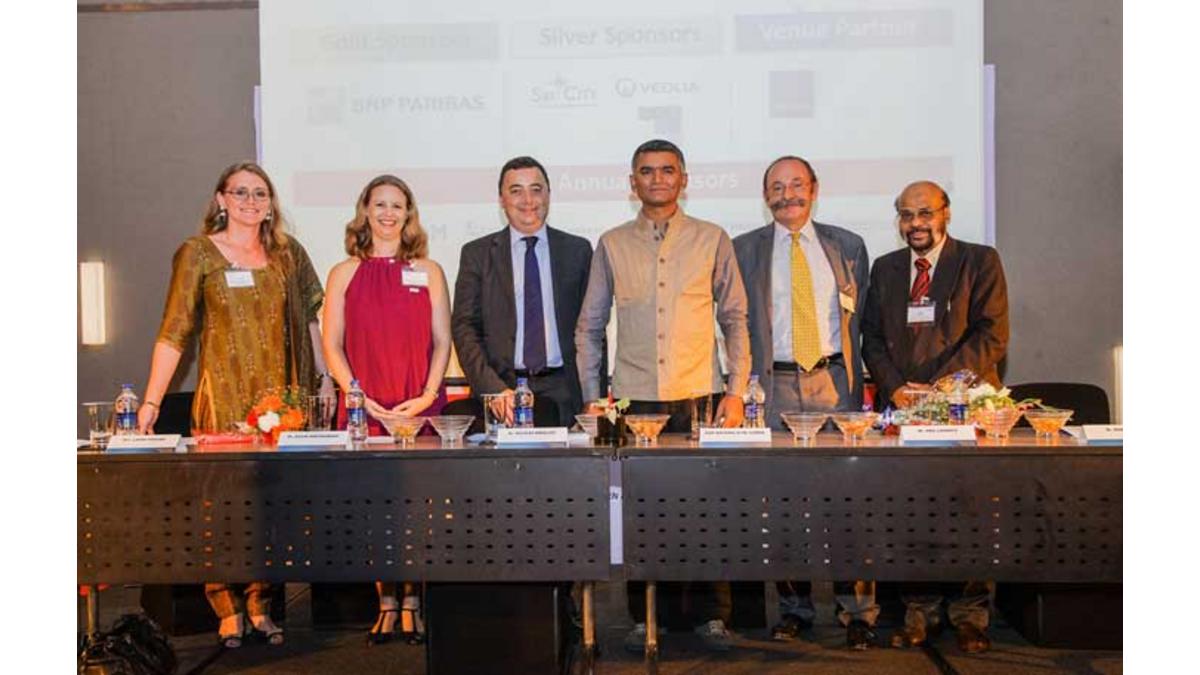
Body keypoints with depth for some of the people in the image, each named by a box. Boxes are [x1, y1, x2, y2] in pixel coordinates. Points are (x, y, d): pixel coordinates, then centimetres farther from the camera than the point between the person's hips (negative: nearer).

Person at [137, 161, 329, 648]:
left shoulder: (287, 252, 9)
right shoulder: (198, 253, 1)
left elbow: (312, 317, 14)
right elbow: (173, 333, -3)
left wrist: (327, 375, 5)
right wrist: (151, 402, -9)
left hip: (278, 394, 3)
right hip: (222, 397, -2)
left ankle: (260, 606, 14)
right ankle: (228, 612, 10)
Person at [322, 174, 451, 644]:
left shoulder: (428, 271, 9)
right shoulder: (345, 273, 9)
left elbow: (441, 342, 6)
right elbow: (332, 345, 5)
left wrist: (426, 396, -8)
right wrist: (360, 399, -8)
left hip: (420, 408, 0)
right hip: (364, 408, 0)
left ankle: (412, 604, 12)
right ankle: (386, 606, 12)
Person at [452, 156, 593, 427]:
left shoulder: (577, 250, 10)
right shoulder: (476, 254, 8)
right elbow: (464, 329, 1)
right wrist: (495, 390, -13)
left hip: (562, 395, 1)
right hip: (498, 394, -1)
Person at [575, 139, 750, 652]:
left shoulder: (712, 240, 7)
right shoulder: (612, 245, 9)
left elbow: (736, 320, 8)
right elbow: (589, 327, 11)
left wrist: (737, 390, 0)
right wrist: (591, 397, 5)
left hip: (699, 397, 0)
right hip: (634, 399, 1)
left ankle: (712, 617, 13)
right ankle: (644, 618, 16)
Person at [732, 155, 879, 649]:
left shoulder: (847, 246, 12)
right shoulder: (743, 250, 8)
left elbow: (861, 318, 14)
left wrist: (853, 377, 6)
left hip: (834, 381, 1)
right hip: (774, 386, 0)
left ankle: (858, 613, 7)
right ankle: (794, 608, 16)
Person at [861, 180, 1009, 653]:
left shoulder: (980, 262, 4)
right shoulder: (884, 269, 16)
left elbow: (992, 335, -5)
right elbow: (872, 337, 13)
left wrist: (938, 387, -15)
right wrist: (895, 387, -5)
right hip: (901, 406, 3)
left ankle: (969, 616, 12)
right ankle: (919, 613, 12)